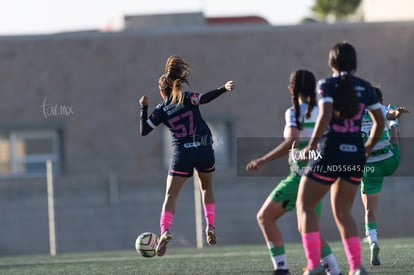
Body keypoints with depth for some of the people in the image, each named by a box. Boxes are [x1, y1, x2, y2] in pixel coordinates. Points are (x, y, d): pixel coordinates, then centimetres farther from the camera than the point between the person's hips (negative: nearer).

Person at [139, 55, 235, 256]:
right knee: (206, 187, 25)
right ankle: (210, 226, 12)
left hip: (182, 154, -1)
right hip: (204, 150, 1)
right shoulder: (188, 98, 1)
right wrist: (224, 88, -29)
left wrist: (143, 108, 13)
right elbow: (204, 98, -20)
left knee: (171, 195, 3)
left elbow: (143, 131, 5)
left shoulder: (161, 111, 2)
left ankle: (165, 231, -19)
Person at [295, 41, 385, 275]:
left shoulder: (327, 85, -5)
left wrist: (311, 146, -9)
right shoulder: (365, 88, 8)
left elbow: (325, 115, -19)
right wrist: (368, 148, 25)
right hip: (355, 155, 5)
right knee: (343, 212, 17)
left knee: (305, 205, 9)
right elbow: (380, 122, 12)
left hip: (329, 153, -5)